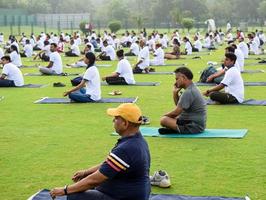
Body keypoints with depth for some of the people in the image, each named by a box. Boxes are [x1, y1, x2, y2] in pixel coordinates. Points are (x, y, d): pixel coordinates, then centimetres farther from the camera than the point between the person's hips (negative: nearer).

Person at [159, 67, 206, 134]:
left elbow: (176, 112, -18)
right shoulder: (192, 88, 13)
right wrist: (175, 93, 6)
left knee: (164, 120, -23)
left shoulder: (188, 92, -19)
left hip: (194, 126, -11)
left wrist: (165, 115, 0)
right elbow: (178, 105, 21)